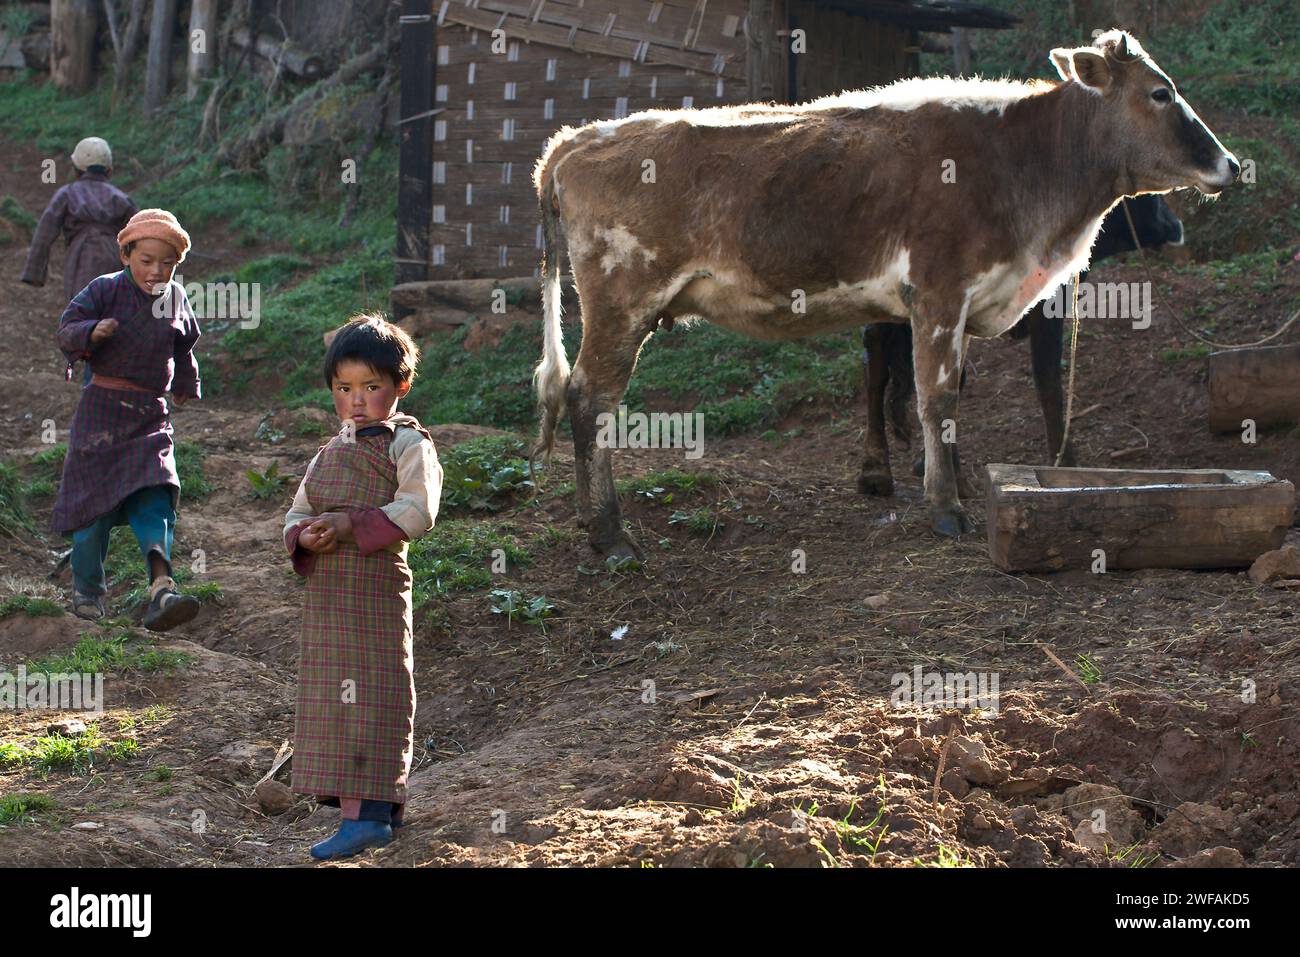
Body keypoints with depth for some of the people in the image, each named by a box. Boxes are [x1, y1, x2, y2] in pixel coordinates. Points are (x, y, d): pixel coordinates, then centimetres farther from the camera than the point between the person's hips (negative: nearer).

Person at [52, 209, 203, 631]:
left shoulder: (176, 299, 7)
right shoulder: (105, 290, -6)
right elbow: (66, 330, -11)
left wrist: (186, 385, 39)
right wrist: (91, 332, -32)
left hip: (151, 412, 3)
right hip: (102, 406, -3)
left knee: (154, 496, -13)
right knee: (95, 499, 2)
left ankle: (161, 589, -26)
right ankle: (86, 588, 18)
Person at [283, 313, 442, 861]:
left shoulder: (407, 444, -1)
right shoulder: (329, 454, 21)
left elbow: (416, 511, -15)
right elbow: (296, 513, 18)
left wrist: (351, 524, -22)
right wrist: (305, 536, -5)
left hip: (375, 582, -7)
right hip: (324, 588, 7)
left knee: (370, 694, -10)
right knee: (333, 693, 7)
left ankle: (367, 812, -13)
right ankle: (378, 805, 13)